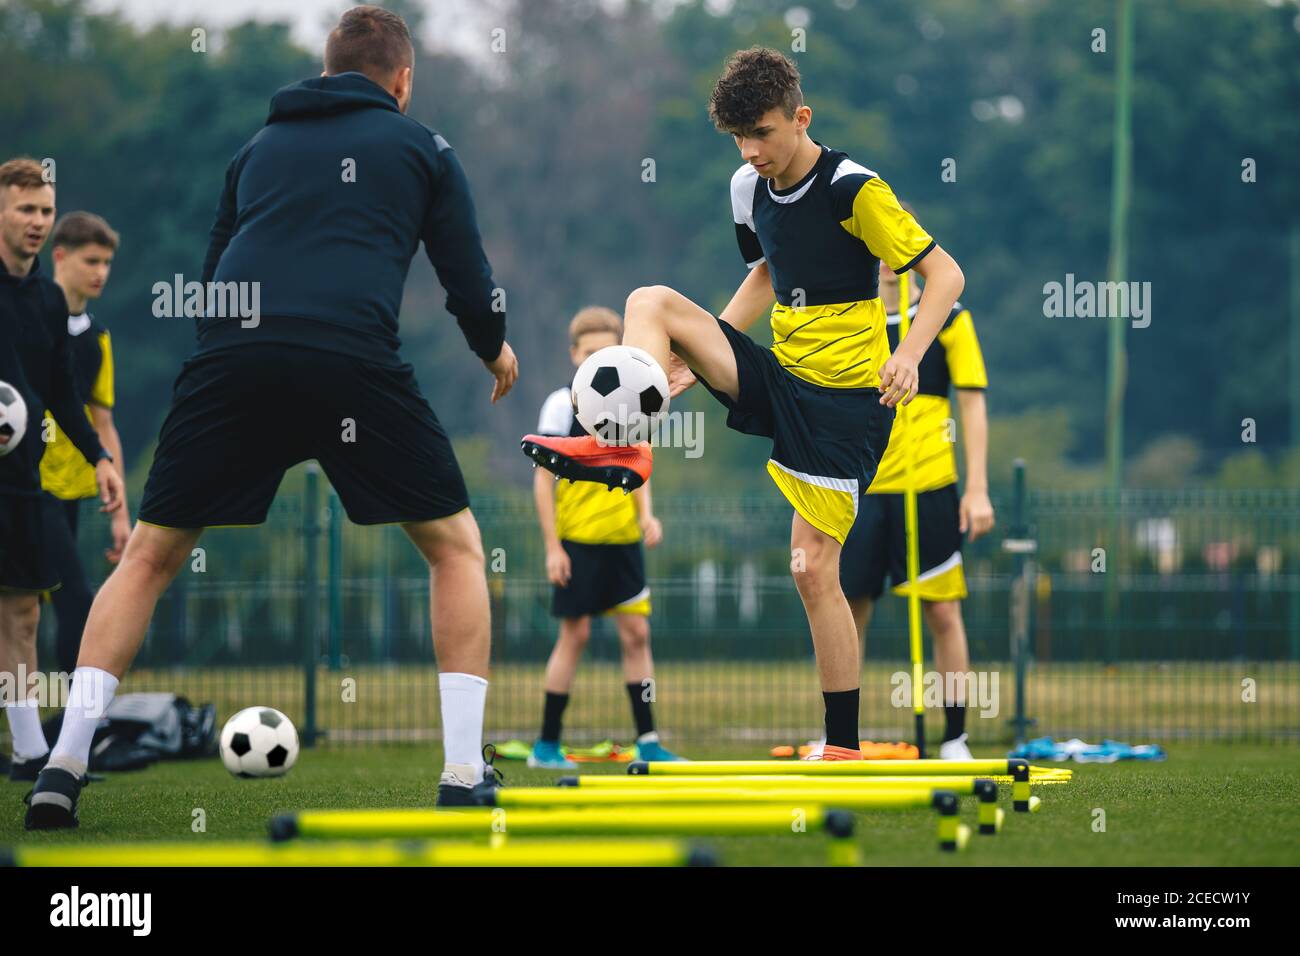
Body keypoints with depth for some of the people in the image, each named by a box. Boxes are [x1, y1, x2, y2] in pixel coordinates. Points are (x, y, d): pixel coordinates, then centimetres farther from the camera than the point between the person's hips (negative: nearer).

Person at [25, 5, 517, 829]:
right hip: (354, 357, -2)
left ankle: (65, 766, 6)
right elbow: (469, 281, 17)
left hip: (230, 358, 3)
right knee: (456, 545, 17)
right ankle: (463, 774, 8)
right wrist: (497, 351, 37)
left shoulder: (260, 147, 28)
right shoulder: (421, 148, 20)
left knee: (150, 556, 18)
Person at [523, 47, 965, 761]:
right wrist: (701, 353, 16)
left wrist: (908, 354, -30)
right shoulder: (749, 191, 5)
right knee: (650, 301, -8)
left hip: (844, 399, -7)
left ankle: (843, 745, 0)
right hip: (775, 377, 7)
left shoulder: (852, 189, -16)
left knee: (814, 570, -10)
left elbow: (944, 274, -15)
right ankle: (626, 447, -23)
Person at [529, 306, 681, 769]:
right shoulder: (562, 404, -5)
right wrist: (552, 546, -11)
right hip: (577, 540, -5)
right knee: (575, 634, -3)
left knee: (636, 631, 1)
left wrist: (646, 513, -2)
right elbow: (543, 479, -6)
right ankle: (546, 744, 6)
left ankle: (647, 742, 5)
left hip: (623, 539, 5)